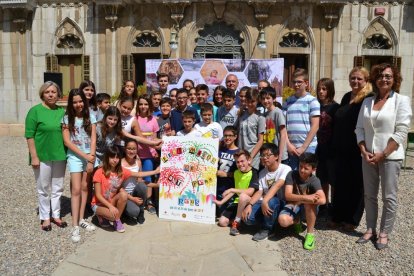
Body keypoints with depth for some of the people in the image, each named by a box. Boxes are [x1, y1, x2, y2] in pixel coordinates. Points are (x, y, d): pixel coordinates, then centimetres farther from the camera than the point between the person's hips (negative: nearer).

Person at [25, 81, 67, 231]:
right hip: (42, 156, -4)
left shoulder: (62, 111, 6)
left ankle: (56, 215, 27)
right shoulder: (35, 111, -7)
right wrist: (34, 156, -14)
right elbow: (29, 135, -9)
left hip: (59, 156, 4)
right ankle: (45, 218, 21)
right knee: (43, 189, 7)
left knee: (58, 188, 13)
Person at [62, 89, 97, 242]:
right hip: (75, 157, -2)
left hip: (90, 156, 2)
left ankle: (82, 219, 19)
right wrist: (85, 156, -11)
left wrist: (91, 159, -9)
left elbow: (93, 139, -1)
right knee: (76, 190, -7)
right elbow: (67, 141, -7)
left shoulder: (90, 117, 2)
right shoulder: (67, 118, -3)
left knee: (85, 187, 8)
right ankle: (75, 226, -4)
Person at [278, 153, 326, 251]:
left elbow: (322, 200, -36)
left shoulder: (314, 180, -21)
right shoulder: (291, 175, -18)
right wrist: (305, 197, -41)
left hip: (309, 209, -1)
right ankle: (297, 221, 9)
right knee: (282, 220, -30)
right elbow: (288, 195, -27)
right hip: (293, 205, 1)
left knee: (309, 202, -37)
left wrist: (300, 201, -31)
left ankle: (310, 233, -17)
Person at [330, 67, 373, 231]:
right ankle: (338, 217, 25)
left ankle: (352, 220, 21)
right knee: (339, 183, 12)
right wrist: (335, 145, 10)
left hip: (358, 150, -6)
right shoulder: (346, 97, 12)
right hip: (341, 150, 6)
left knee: (356, 185, 8)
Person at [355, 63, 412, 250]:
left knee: (389, 197, 3)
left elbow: (401, 132, -10)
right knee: (369, 195, 11)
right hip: (368, 156, 5)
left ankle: (384, 233, 16)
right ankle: (370, 229, 23)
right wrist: (364, 151, -4)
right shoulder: (367, 101, 11)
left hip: (390, 156, -4)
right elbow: (359, 128, 9)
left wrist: (383, 154, -14)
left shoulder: (402, 100, -3)